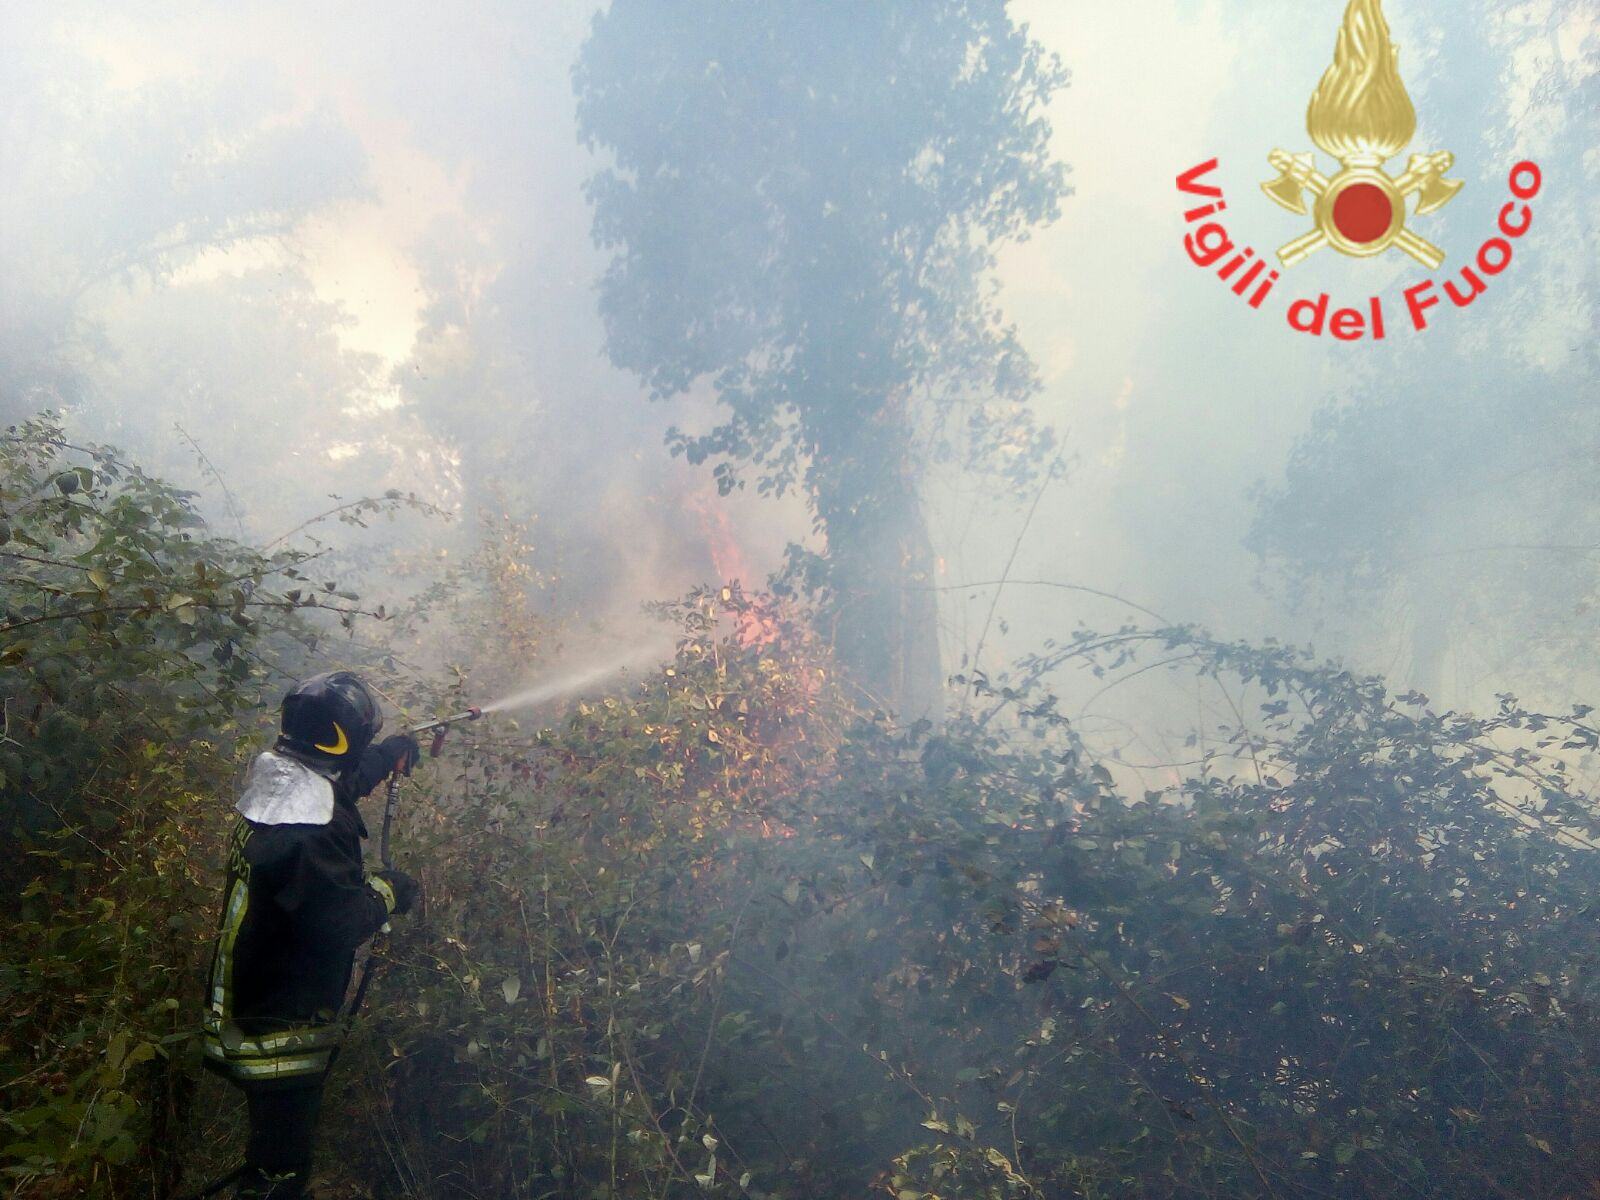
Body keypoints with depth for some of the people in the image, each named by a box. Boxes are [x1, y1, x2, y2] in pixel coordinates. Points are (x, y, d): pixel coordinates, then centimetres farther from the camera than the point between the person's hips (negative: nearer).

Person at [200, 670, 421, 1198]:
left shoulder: (281, 786, 1)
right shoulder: (307, 832, -28)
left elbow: (345, 778, 23)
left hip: (250, 1011, 10)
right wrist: (387, 891, -12)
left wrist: (394, 749, 35)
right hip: (280, 1032, -10)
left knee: (277, 1151, 25)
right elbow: (340, 925, -30)